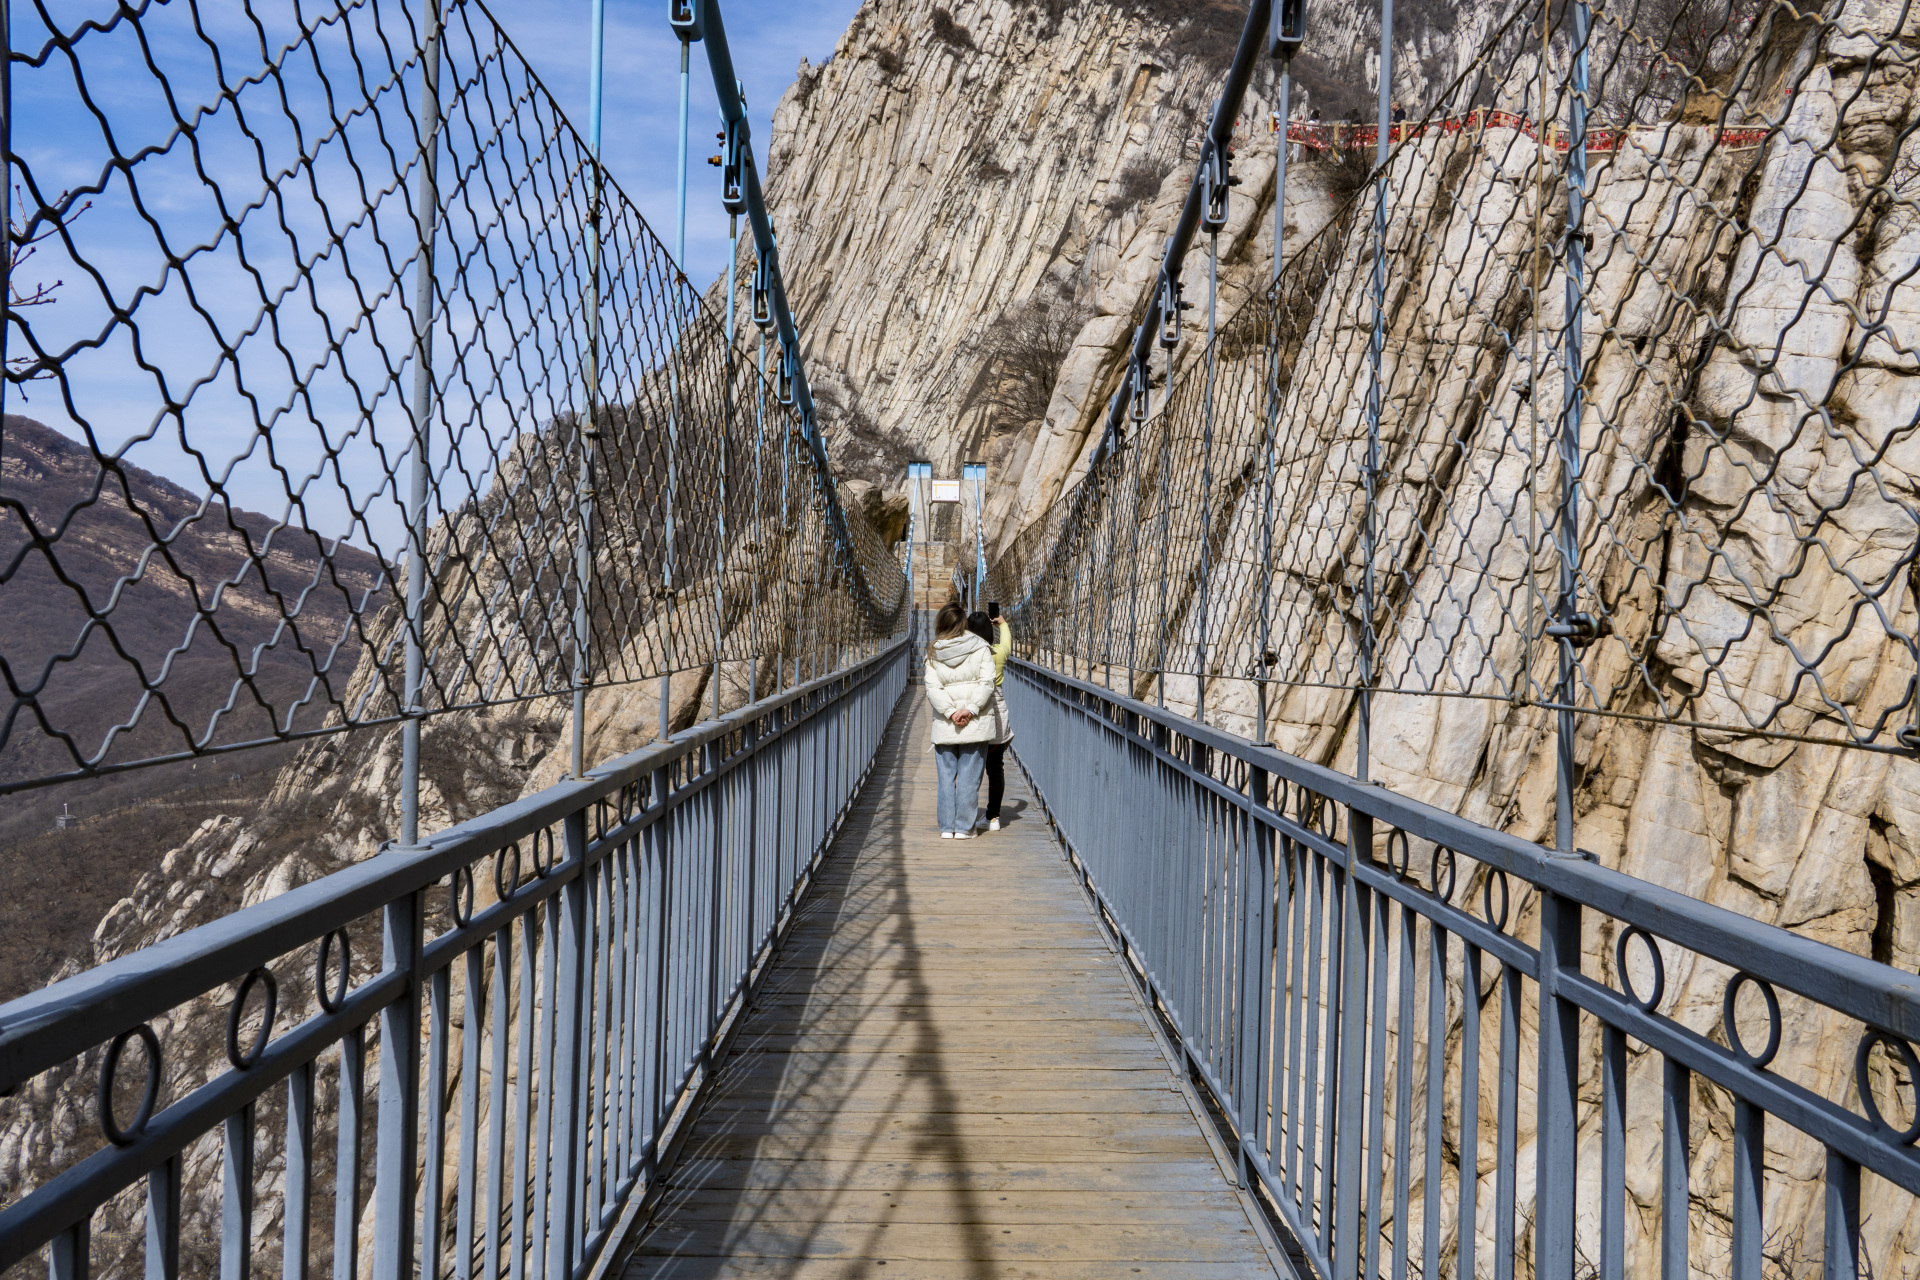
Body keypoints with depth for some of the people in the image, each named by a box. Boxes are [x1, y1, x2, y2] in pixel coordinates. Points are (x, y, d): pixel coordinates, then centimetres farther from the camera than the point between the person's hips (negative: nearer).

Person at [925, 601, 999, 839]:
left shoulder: (933, 653, 1)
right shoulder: (980, 647, -1)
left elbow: (932, 689, -7)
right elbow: (986, 683, -10)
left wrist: (950, 712, -10)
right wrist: (971, 709, -13)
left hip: (944, 726, 1)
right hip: (976, 724, -1)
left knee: (946, 777, 9)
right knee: (969, 777, 4)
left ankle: (947, 827, 10)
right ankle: (964, 828, 5)